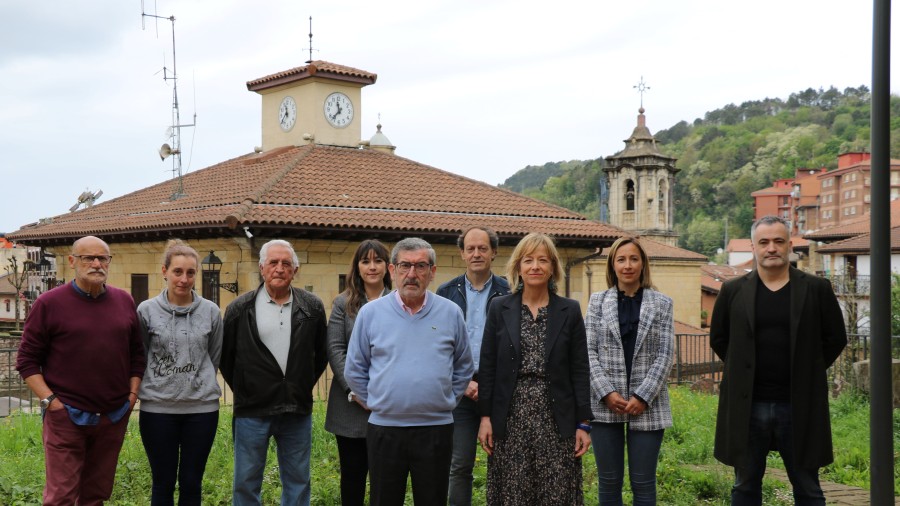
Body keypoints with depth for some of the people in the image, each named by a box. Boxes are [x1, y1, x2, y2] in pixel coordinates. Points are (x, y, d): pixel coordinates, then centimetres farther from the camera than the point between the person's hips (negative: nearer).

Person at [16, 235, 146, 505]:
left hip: (114, 417, 4)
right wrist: (49, 400, -11)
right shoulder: (49, 303, -4)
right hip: (66, 416, -4)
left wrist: (133, 394, 6)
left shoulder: (124, 301, 8)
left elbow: (137, 353, 15)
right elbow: (27, 359, -3)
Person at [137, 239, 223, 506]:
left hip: (202, 407, 1)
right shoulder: (146, 310, -2)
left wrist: (199, 384, 8)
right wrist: (160, 383, 5)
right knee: (163, 484, 7)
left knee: (191, 484, 8)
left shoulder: (211, 311, 2)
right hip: (158, 408, -1)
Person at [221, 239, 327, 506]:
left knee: (298, 483, 10)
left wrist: (304, 386, 10)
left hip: (298, 412, 2)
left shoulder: (312, 307, 2)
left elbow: (321, 353, 12)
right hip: (252, 411, -1)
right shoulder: (240, 308, -1)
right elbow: (225, 356, 7)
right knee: (246, 483, 6)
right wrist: (243, 390, 8)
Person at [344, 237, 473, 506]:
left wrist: (446, 402, 7)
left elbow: (463, 369, 11)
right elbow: (354, 371, 6)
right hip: (384, 429, 0)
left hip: (436, 429, 0)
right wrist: (376, 403, 5)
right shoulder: (370, 313, -2)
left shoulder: (451, 313, 0)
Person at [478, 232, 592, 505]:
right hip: (510, 419, 0)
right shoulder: (500, 308, 4)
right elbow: (487, 367, 4)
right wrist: (485, 416, -1)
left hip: (557, 419, 0)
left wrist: (583, 423, -1)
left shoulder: (570, 310, 4)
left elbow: (579, 371, 3)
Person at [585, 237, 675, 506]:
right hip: (605, 404, 1)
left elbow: (665, 355, 0)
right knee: (609, 481, 5)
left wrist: (643, 396, -10)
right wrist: (607, 392, -10)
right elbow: (588, 351, 2)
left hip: (647, 405, 0)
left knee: (643, 483, 3)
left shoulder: (662, 303, 6)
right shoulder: (598, 301, 7)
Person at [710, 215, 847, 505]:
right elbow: (718, 339, 12)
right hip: (747, 406, 1)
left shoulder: (817, 289, 2)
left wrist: (807, 372, 5)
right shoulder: (733, 291, 4)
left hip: (800, 406, 0)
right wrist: (743, 371, 8)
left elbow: (835, 338, 8)